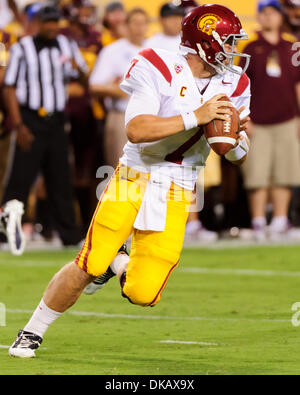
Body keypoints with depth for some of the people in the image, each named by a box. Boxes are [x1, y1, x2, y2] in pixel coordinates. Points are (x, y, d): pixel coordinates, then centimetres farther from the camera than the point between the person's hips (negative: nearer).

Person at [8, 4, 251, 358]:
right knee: (88, 266, -12)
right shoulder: (161, 70, -12)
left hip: (176, 195, 4)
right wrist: (195, 117, -27)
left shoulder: (234, 86, 4)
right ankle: (33, 331, 10)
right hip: (134, 179, -4)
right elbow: (137, 131, -24)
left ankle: (119, 265, 29)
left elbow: (237, 157, 11)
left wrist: (236, 139, -13)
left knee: (143, 294, -7)